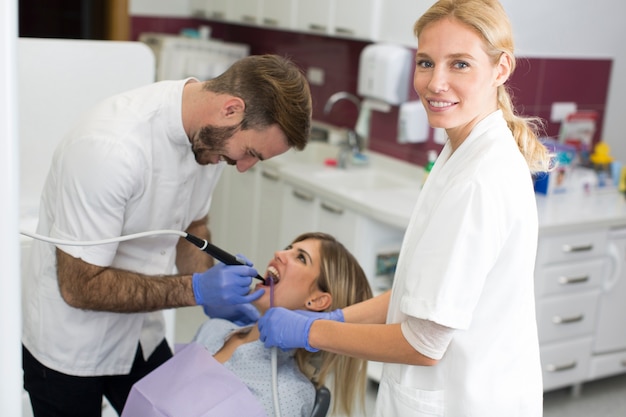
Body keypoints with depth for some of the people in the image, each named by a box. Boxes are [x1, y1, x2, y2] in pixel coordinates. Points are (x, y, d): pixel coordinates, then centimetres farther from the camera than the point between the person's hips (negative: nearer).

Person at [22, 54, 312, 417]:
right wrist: (196, 290, -28)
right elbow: (79, 287, -27)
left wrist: (216, 293, -9)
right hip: (70, 349, -6)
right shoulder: (111, 148, -33)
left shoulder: (211, 134, -10)